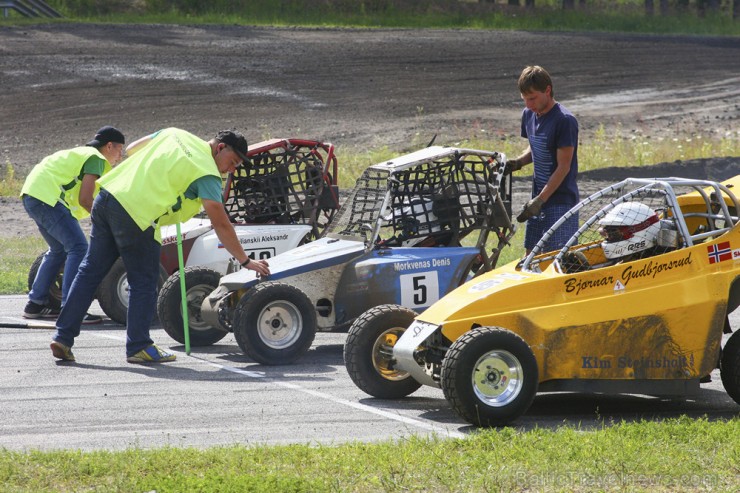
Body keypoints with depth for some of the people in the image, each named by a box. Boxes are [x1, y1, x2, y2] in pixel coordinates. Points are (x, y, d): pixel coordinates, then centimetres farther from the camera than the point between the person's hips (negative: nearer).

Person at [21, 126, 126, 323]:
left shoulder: (83, 153, 27)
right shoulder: (96, 159, -4)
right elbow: (84, 199, -12)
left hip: (31, 195, 11)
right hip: (48, 197, -11)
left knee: (58, 251, 24)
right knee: (78, 248, -13)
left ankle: (35, 304, 26)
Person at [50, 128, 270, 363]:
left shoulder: (174, 134, 18)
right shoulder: (207, 174, -3)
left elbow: (131, 149, 28)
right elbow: (220, 224, -6)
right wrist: (246, 261, -1)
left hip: (108, 194, 8)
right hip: (135, 214, -8)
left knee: (90, 272, 12)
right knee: (144, 283, 7)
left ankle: (63, 337, 13)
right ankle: (138, 346, 10)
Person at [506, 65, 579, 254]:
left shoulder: (565, 120, -17)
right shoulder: (529, 114, 7)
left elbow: (563, 167, -17)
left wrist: (540, 200, -21)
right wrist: (518, 162, 1)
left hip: (561, 198, -8)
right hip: (539, 197, 8)